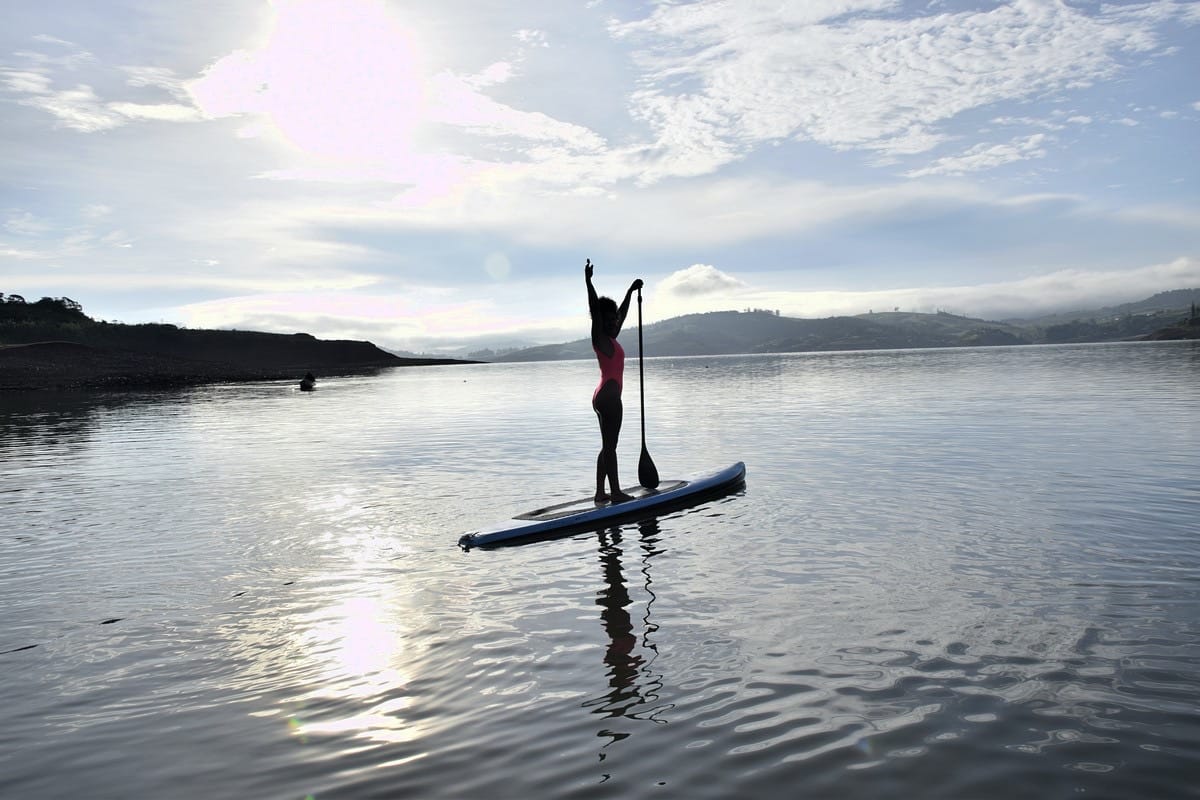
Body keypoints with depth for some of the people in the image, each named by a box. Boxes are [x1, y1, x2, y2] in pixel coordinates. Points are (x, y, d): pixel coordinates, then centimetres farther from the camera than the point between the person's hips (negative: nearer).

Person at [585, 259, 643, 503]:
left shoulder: (610, 339, 16)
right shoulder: (600, 338, -8)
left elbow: (622, 314, 27)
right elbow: (595, 309, -18)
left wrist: (631, 291, 34)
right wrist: (588, 282, -26)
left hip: (605, 396, 10)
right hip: (609, 396, -10)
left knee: (607, 446, 11)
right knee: (610, 445, -8)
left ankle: (601, 492, 13)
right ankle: (615, 492, -5)